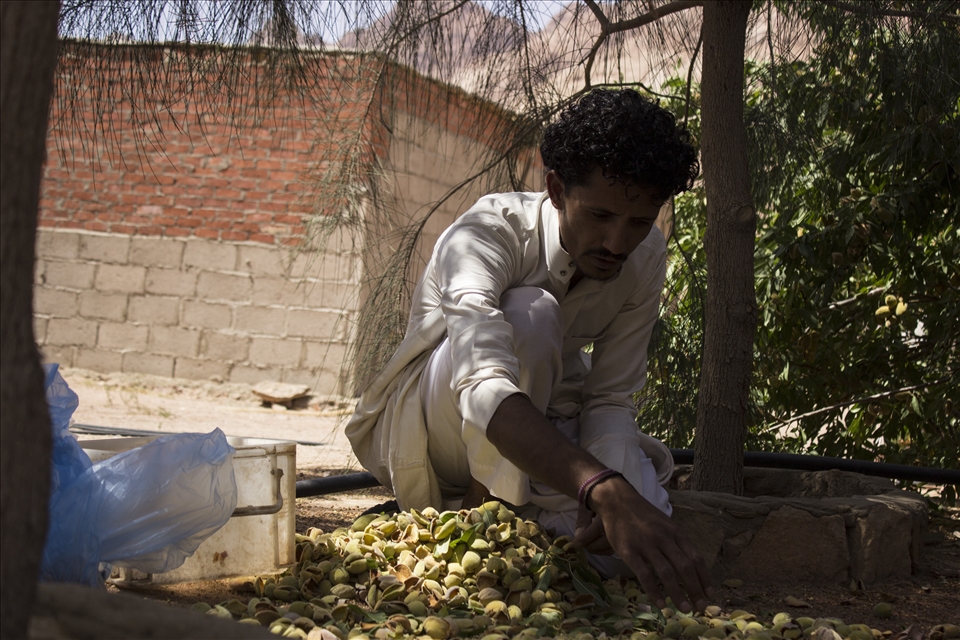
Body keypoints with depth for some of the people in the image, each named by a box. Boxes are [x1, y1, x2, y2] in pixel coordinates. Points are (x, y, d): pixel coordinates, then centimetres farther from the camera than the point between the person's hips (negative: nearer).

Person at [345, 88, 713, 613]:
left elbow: (611, 399, -10)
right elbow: (484, 388, -48)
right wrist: (605, 491, -63)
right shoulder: (484, 235, -30)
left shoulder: (645, 256, -12)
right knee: (529, 316, -35)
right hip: (432, 427, -5)